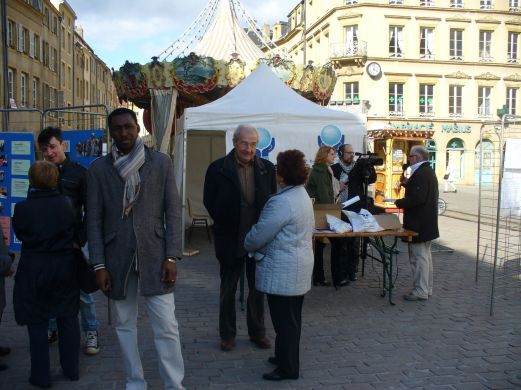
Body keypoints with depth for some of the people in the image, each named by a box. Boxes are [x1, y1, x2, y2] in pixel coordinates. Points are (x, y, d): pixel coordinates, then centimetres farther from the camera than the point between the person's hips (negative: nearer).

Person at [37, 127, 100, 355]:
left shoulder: (79, 173, -2)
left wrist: (80, 240, -9)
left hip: (72, 242, -3)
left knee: (82, 290, 1)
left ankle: (91, 332, 14)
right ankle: (51, 329, 27)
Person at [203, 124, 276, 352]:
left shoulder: (267, 168, -1)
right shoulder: (218, 169, -9)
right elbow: (209, 202, -2)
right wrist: (224, 223, -3)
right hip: (230, 238, -2)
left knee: (258, 288, 14)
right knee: (228, 289, 12)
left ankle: (257, 332, 31)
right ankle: (227, 334, 27)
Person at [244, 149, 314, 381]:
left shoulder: (281, 202, -22)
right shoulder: (302, 195, 9)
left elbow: (258, 235, -19)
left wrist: (248, 245, 4)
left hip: (282, 272, -10)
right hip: (299, 268, 10)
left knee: (284, 320, 2)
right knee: (291, 317, 19)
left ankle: (288, 368, 13)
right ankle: (286, 356, 33)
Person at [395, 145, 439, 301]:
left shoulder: (420, 174, -20)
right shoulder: (428, 171, 14)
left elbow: (416, 198, -28)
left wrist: (399, 203, -14)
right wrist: (408, 183, 7)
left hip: (419, 224, -11)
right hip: (427, 223, 11)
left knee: (419, 256, -5)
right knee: (425, 255, 17)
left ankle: (420, 291, -1)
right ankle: (427, 288, 27)